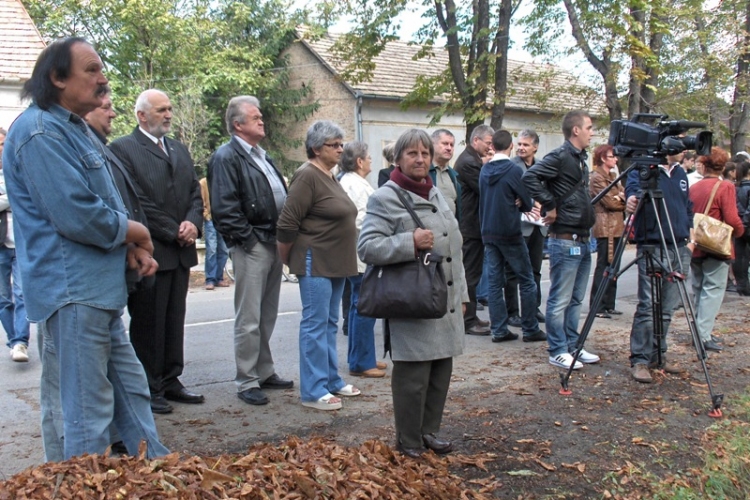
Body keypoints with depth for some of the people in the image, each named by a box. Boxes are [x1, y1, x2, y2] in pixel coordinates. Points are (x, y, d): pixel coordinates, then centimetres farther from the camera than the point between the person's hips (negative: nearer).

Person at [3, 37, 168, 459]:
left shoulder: (75, 129, 17)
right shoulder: (40, 132, -15)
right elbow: (76, 215, -24)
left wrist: (132, 247, 4)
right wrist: (135, 232, -7)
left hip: (99, 288, 10)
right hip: (72, 290, -10)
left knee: (131, 392, 16)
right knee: (89, 411, -1)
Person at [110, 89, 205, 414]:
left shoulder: (180, 149, 18)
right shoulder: (123, 149, -6)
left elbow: (195, 193, 15)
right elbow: (135, 202, -14)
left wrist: (192, 223, -5)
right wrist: (173, 232, -12)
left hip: (181, 251, 7)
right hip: (149, 252, -7)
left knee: (174, 321, 12)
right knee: (148, 323, 2)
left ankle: (170, 381, 21)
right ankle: (148, 389, 10)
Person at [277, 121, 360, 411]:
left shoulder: (330, 177, 14)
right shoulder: (308, 176, -14)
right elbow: (287, 224, -16)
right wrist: (287, 259, -5)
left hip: (336, 264, 9)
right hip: (315, 263, -9)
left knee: (330, 323, 15)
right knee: (315, 324, -5)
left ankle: (331, 380, 25)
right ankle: (313, 392, 2)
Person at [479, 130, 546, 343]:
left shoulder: (484, 171, 6)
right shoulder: (514, 170, -11)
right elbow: (527, 203, -7)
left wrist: (512, 203, 8)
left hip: (488, 232, 6)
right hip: (510, 232, -5)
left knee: (494, 282, 7)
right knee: (526, 281, 5)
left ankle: (499, 330, 8)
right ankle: (530, 329, 8)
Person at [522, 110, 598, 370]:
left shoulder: (580, 158, 16)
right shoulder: (560, 156, -13)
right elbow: (530, 177, -26)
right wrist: (550, 206, -20)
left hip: (583, 240, 9)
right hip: (565, 240, -9)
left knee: (575, 299, 15)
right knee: (560, 300, -1)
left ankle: (572, 346, 24)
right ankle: (558, 351, 6)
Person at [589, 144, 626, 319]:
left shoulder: (612, 177, 21)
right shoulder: (597, 177, -7)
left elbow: (623, 196, 14)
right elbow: (609, 202, -14)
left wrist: (620, 198, -8)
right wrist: (623, 202, 2)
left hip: (616, 227, 9)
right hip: (605, 227, -9)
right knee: (603, 267, -8)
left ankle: (609, 305, 14)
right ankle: (597, 306, -5)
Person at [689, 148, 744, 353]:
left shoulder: (693, 187, 7)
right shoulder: (725, 187, -11)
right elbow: (732, 220, -15)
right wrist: (739, 231, 4)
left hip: (695, 247, 6)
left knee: (698, 289, 15)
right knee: (713, 289, -4)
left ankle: (699, 330, 20)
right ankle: (704, 335, -10)